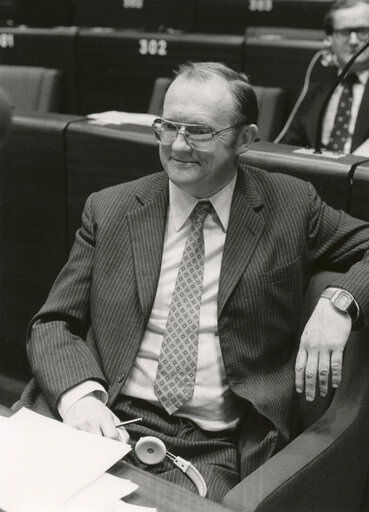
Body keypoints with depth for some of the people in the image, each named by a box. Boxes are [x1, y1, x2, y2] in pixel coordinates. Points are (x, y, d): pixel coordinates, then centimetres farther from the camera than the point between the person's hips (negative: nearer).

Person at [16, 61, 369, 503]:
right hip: (107, 425, 1)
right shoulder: (108, 210, 8)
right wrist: (79, 394, -15)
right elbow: (53, 324, 7)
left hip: (213, 449, -1)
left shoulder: (291, 207, 6)